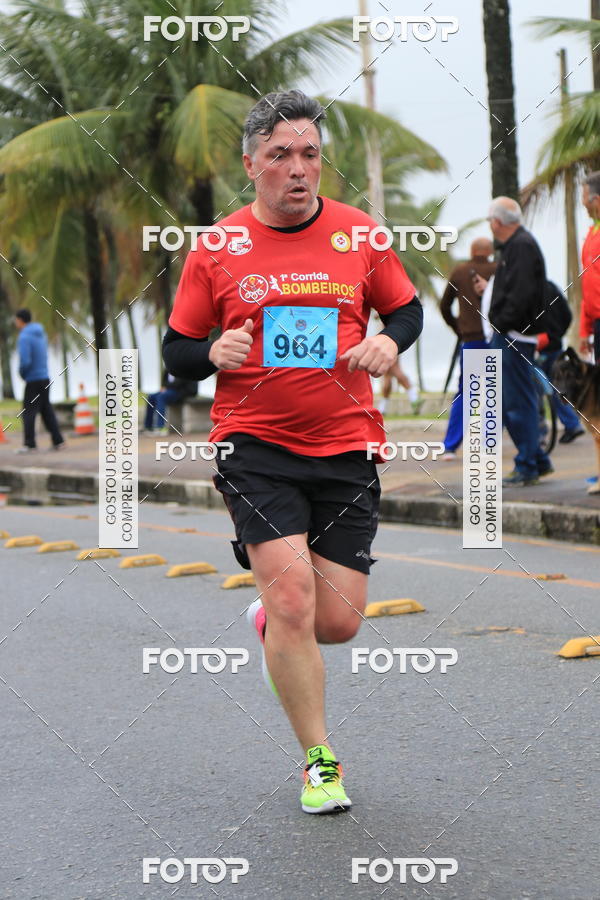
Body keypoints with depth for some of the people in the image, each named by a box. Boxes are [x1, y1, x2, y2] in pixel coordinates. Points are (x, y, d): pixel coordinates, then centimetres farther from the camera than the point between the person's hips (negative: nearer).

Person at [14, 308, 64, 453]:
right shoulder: (41, 334, 11)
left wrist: (22, 374, -4)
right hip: (45, 377, 8)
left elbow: (25, 361, -24)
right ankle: (58, 441, 11)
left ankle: (29, 444, -3)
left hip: (33, 381, -8)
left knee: (28, 412, -1)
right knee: (46, 410, 12)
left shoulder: (24, 337, -16)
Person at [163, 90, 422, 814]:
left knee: (337, 622, 0)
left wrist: (389, 342, -6)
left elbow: (407, 310, 17)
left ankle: (272, 620, 38)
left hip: (345, 446, 2)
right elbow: (175, 351, 7)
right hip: (255, 446, -2)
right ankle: (318, 760, 2)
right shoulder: (216, 250, 1)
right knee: (293, 594, -16)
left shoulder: (359, 234, 4)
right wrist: (214, 352, -15)